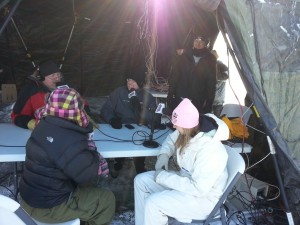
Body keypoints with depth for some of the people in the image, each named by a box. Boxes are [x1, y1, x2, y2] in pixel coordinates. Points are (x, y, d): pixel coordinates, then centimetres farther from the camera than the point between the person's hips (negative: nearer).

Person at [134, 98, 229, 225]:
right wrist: (163, 156, -8)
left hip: (203, 197, -8)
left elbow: (198, 188, -32)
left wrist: (163, 177, -26)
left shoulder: (210, 150, -33)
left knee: (153, 203, -24)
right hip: (186, 180, 9)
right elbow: (171, 140, 13)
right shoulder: (188, 132, -10)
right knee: (141, 181, 2)